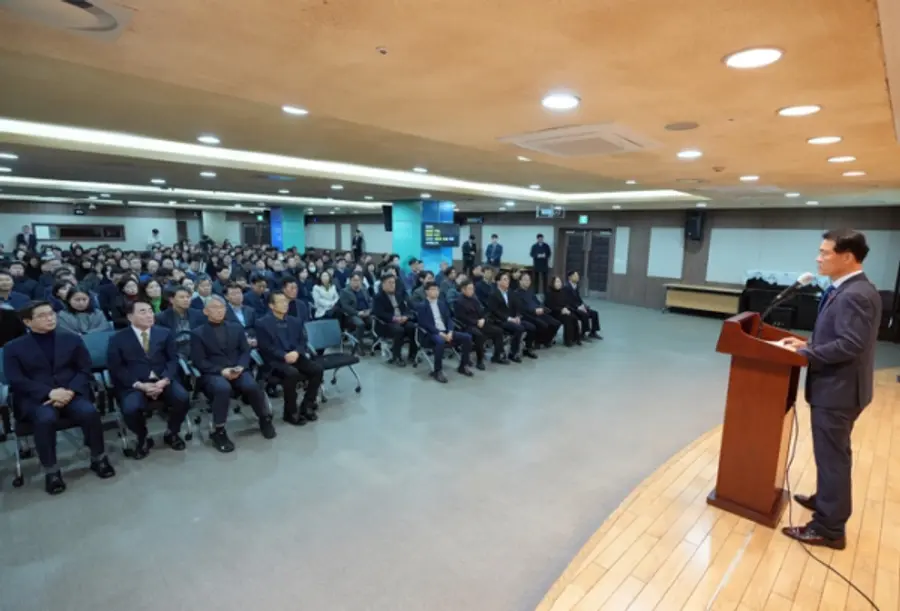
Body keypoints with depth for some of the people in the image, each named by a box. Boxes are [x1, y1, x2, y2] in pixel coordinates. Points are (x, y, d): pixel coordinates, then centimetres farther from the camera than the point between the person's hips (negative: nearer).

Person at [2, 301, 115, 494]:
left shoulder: (72, 339, 15)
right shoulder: (13, 347, 10)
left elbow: (85, 370, 7)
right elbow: (16, 380, -2)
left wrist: (70, 391, -13)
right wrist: (49, 392, -18)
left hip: (71, 394, 1)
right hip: (35, 399, -1)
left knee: (89, 412, -30)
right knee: (46, 418, -35)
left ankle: (98, 459, -9)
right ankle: (51, 471, -18)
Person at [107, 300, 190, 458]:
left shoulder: (164, 333, 12)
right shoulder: (118, 339, 6)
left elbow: (173, 359, 5)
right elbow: (116, 368, -2)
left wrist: (164, 381, -14)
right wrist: (140, 385, -16)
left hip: (162, 380, 2)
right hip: (133, 384, -1)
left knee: (183, 398, -26)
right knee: (131, 409, -31)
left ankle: (171, 433, 6)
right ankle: (142, 439, 4)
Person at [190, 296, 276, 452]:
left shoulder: (236, 328, 16)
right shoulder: (198, 333, 6)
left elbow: (245, 351, 10)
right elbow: (199, 361, -3)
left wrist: (240, 367, -11)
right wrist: (221, 370, -17)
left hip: (237, 370, 2)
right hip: (212, 373, -2)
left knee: (251, 386, -29)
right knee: (223, 388, -37)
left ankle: (265, 418, -2)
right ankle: (218, 431, -18)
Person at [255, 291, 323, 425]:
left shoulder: (295, 321, 18)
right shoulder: (262, 323, 1)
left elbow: (302, 341, 11)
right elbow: (266, 347, -7)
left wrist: (296, 352, -11)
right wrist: (284, 356, -20)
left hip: (295, 356, 5)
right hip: (275, 360, -5)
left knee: (317, 369, -20)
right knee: (292, 373, -35)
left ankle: (306, 406, -5)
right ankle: (291, 412, -16)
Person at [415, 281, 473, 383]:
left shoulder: (442, 304, 19)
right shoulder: (421, 306, 0)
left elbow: (448, 319, 12)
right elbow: (425, 324, -11)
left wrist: (450, 332, -8)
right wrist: (440, 333, -20)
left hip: (446, 332, 6)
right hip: (431, 333, -6)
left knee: (467, 337, -12)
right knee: (440, 341, -40)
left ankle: (463, 366, 0)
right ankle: (437, 371, -27)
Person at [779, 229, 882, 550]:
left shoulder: (855, 294, -23)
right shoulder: (850, 290, 9)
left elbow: (849, 345, -27)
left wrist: (803, 353, -19)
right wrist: (808, 343, 6)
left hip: (838, 390, -10)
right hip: (836, 386, 10)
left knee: (832, 456, 1)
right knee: (831, 453, 25)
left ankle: (829, 528, 14)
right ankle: (826, 499, 43)